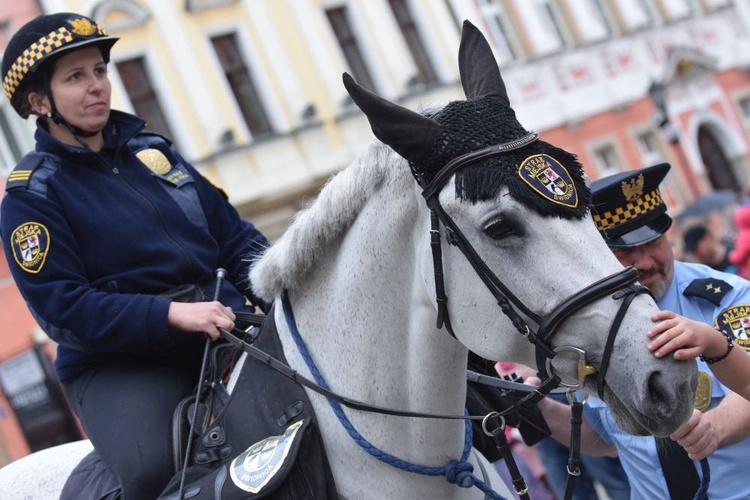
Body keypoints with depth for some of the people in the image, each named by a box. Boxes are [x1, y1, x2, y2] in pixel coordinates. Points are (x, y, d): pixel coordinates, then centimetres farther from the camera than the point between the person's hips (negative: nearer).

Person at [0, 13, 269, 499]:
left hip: (220, 321, 6)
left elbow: (234, 233, 16)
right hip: (117, 361, -5)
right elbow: (61, 309, -13)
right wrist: (170, 315, -24)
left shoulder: (150, 148, 14)